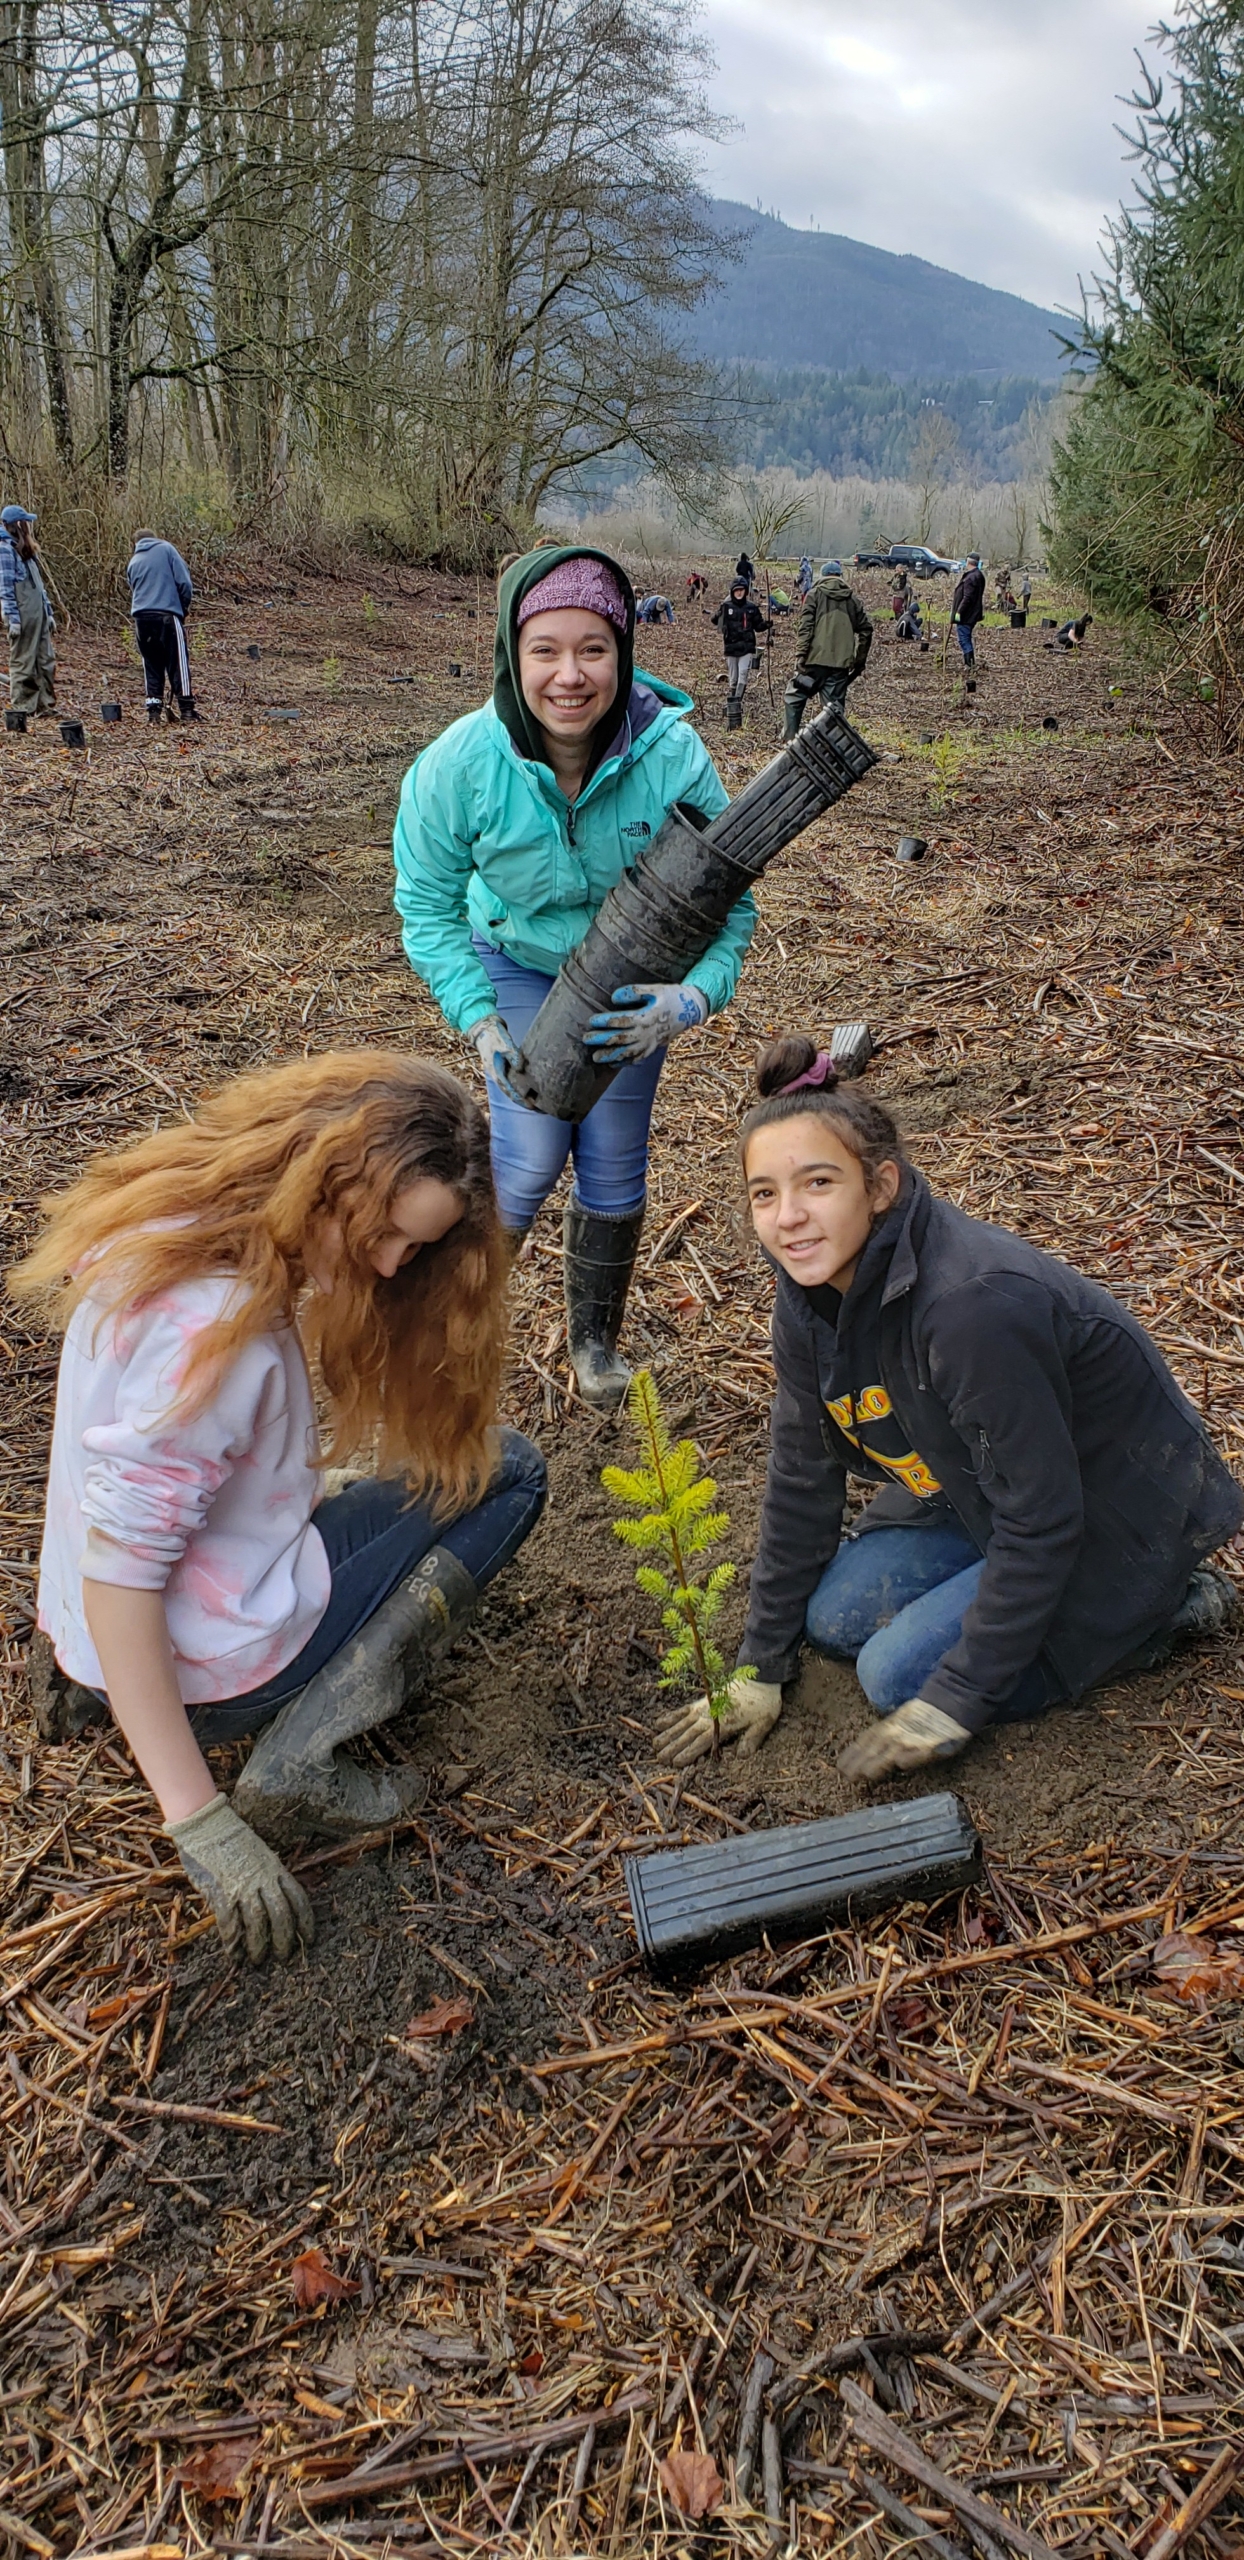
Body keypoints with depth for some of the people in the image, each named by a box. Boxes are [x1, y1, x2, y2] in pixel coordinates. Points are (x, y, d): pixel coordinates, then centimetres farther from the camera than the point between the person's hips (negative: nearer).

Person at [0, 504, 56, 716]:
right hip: (22, 614, -8)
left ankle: (45, 706, 11)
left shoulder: (25, 548, 19)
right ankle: (21, 709, 0)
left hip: (38, 613, 9)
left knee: (46, 661, 7)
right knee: (23, 663, -4)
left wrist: (49, 611, 17)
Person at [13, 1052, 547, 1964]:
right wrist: (199, 1822, -28)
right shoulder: (212, 1324, -32)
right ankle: (303, 1759, -12)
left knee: (471, 1460, 26)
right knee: (509, 1473, -1)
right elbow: (115, 1574, -31)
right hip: (204, 1671, -9)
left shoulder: (176, 1223, -2)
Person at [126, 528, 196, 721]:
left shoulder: (134, 562, 21)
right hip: (167, 614, -4)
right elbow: (184, 582, 0)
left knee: (151, 664, 11)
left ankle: (153, 709, 8)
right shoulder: (166, 549, 9)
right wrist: (184, 607, 12)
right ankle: (186, 709, -2)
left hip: (141, 618, 4)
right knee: (178, 663, 0)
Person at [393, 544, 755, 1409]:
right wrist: (482, 1026, -23)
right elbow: (428, 907, -14)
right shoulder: (459, 764, -28)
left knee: (615, 1167, 7)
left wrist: (689, 1002, -39)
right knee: (530, 1163, -8)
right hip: (518, 970, -1)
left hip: (632, 976, 1)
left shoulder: (673, 754, -29)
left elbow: (729, 897, -21)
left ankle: (596, 1343, 32)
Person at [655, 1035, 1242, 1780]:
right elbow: (802, 1478, -1)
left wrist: (958, 1700, -22)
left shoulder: (976, 1305, -37)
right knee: (837, 1618, -1)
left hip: (1121, 1514, -7)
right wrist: (761, 1667, 2)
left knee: (903, 1674, -13)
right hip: (984, 1489, 8)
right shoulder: (812, 1288, -11)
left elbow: (1041, 1521, -29)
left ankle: (1171, 1605, 1)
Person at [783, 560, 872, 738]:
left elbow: (805, 627, -9)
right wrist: (860, 662, 17)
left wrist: (800, 656, -10)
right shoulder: (853, 599, 11)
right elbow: (865, 630, 11)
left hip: (815, 659, -3)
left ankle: (789, 739, 3)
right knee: (835, 706, 7)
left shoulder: (815, 594, 1)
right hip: (841, 663, 3)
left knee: (793, 699, 8)